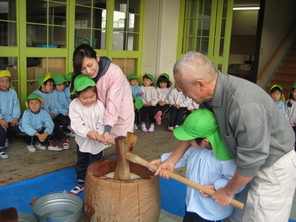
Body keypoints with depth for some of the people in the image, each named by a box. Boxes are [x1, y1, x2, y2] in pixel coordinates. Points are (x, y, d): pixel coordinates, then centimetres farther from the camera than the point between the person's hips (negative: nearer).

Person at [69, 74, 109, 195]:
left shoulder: (100, 105, -20)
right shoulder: (74, 105, -16)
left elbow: (102, 124, -17)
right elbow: (76, 124, -21)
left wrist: (99, 135, -35)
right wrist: (88, 133, -35)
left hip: (97, 141, -2)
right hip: (82, 140, 3)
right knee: (81, 162, 20)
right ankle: (81, 183, 39)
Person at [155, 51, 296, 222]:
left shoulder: (245, 105, -35)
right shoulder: (211, 92, -10)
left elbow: (251, 159, -26)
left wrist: (228, 191, -10)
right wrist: (172, 160, 6)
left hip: (275, 165, -7)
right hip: (251, 162, 7)